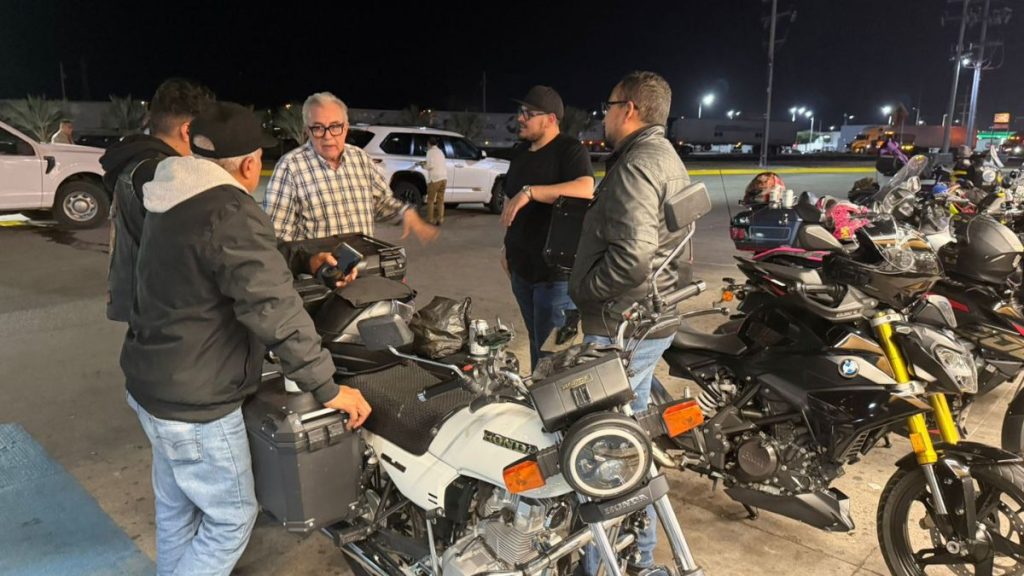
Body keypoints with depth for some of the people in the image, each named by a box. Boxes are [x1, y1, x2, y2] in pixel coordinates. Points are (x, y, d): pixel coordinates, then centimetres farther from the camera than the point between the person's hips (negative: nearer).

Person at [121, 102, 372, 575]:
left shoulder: (173, 202, 7)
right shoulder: (231, 213, -24)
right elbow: (272, 309, -30)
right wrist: (327, 387, -25)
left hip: (152, 386, 10)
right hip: (196, 405, -10)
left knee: (176, 508, 24)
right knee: (231, 519, 8)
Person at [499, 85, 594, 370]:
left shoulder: (570, 150, -13)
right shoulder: (521, 152, 13)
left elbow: (586, 189, -32)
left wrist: (530, 192, -34)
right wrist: (508, 245, 20)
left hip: (556, 270, -8)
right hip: (522, 266, 8)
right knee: (536, 342, 20)